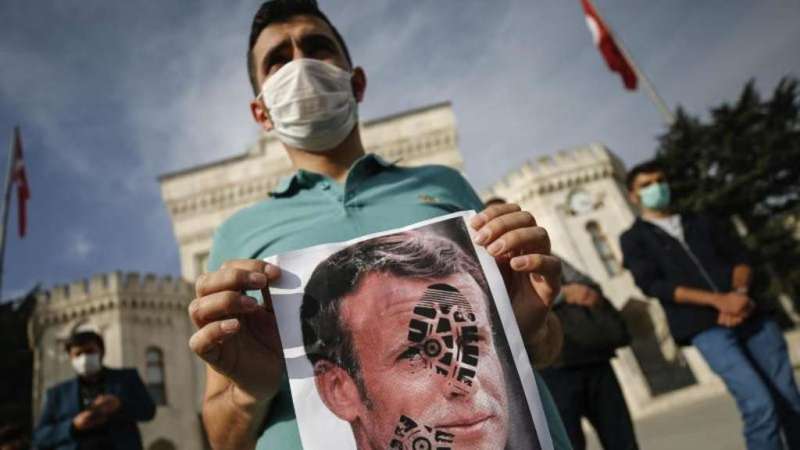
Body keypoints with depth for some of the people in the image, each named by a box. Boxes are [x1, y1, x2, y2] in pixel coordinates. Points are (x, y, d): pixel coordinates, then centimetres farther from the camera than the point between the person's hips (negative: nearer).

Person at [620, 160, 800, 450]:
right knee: (760, 405, -16)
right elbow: (652, 284, -7)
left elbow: (739, 256, 15)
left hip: (751, 315, 5)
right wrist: (718, 301, -15)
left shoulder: (702, 222, 22)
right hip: (705, 327, -5)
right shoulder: (634, 238, 6)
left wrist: (740, 293, -8)